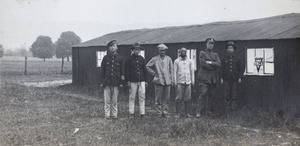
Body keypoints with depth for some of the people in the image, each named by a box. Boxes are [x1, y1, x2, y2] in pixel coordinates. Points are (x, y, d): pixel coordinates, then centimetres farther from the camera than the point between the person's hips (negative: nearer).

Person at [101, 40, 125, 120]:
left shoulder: (120, 58, 5)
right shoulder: (106, 58, 5)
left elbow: (122, 71, 9)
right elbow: (102, 70, 7)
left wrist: (120, 81, 3)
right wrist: (103, 80, 2)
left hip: (116, 82, 0)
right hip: (107, 82, 0)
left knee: (114, 100, 4)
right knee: (107, 100, 1)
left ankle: (114, 114, 12)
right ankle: (107, 115, 7)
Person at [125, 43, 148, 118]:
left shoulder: (141, 59, 12)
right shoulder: (129, 59, 1)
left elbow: (144, 70, 16)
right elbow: (127, 71, -1)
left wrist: (145, 80, 11)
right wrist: (128, 81, -7)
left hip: (141, 81, 3)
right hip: (133, 81, -3)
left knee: (142, 97, 1)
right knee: (132, 98, 1)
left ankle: (142, 113, 6)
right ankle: (131, 113, 8)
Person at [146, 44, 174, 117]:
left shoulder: (168, 59, 11)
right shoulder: (155, 59, 3)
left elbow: (171, 70, 13)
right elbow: (147, 66, 9)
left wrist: (171, 80, 8)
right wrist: (154, 73, 2)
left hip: (167, 81, 2)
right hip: (158, 81, -2)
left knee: (166, 98, 3)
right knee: (158, 98, -1)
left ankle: (165, 112, 10)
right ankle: (159, 113, 6)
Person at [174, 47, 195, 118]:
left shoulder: (189, 61, 13)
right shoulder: (176, 61, 7)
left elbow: (192, 71, 14)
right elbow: (175, 72, 5)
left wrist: (192, 81, 8)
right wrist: (175, 81, -1)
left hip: (188, 82, 2)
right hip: (180, 82, -2)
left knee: (188, 98, 1)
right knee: (179, 99, -3)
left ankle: (187, 113, 7)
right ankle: (178, 113, 0)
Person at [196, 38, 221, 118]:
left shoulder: (215, 54, 16)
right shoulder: (202, 53, 3)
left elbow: (219, 64, 1)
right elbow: (203, 64, -11)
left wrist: (210, 62, -12)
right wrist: (214, 66, -6)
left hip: (213, 78, 5)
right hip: (204, 77, -5)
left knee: (211, 95, 8)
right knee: (203, 93, -13)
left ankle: (208, 110, 20)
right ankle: (198, 112, -10)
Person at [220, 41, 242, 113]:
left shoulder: (237, 58, 7)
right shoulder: (224, 59, 5)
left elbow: (240, 69, 8)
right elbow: (221, 69, 5)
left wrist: (240, 78, 2)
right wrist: (221, 78, -1)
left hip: (235, 78, 0)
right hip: (227, 79, 0)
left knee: (234, 93, 2)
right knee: (227, 94, -2)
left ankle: (233, 108, 8)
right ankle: (227, 108, 3)